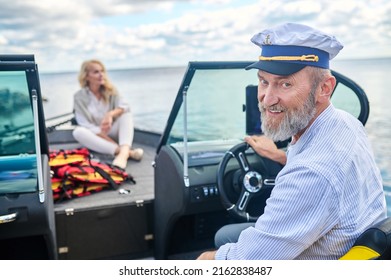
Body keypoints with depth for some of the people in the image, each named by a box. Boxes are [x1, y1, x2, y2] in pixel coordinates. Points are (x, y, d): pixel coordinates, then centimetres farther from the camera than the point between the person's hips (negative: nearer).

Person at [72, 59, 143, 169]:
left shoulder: (110, 90, 1)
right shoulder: (79, 97, -7)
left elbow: (124, 106, -15)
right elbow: (85, 124, -14)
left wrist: (111, 114, -36)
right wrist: (102, 133, -27)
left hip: (111, 132, 2)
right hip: (95, 135, -2)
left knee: (126, 113, -24)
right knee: (78, 132, -33)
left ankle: (123, 153, -51)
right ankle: (128, 152, -49)